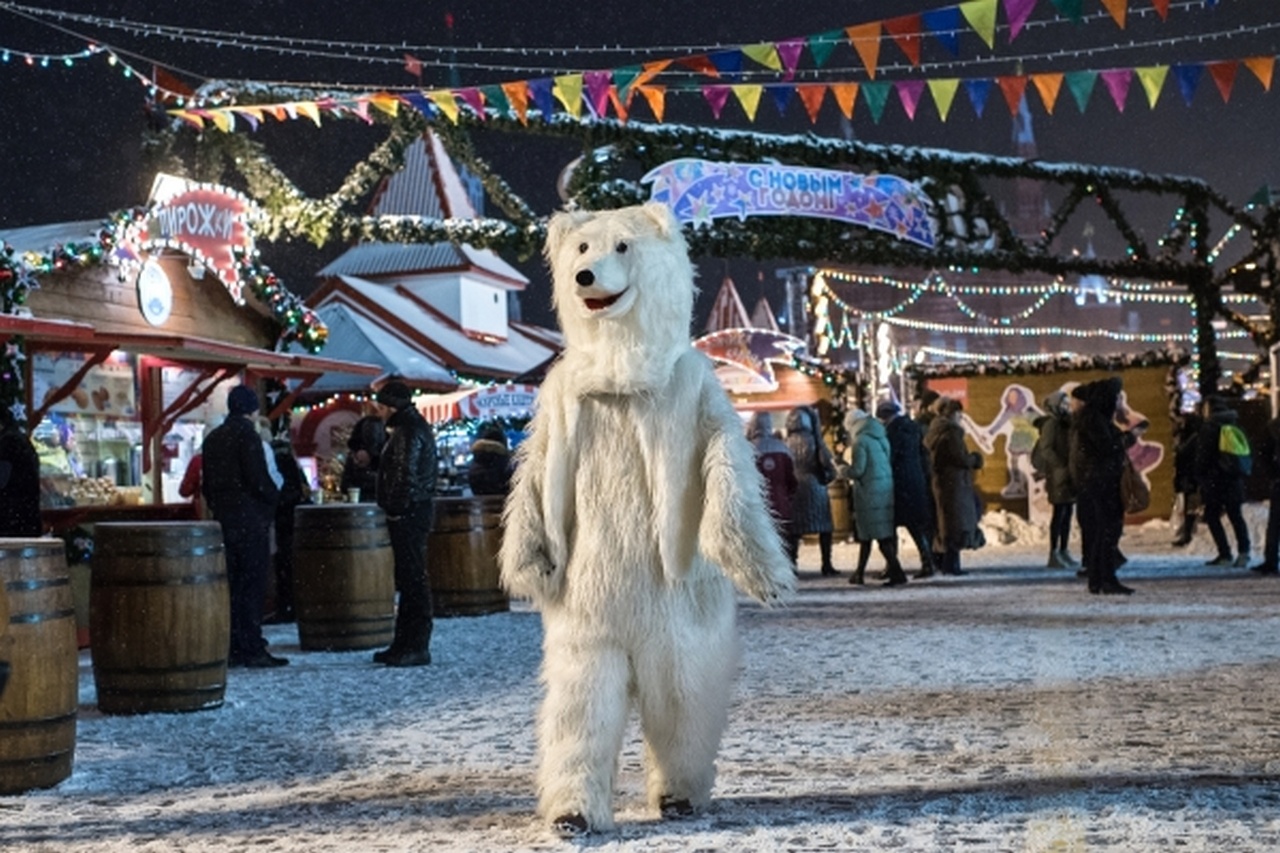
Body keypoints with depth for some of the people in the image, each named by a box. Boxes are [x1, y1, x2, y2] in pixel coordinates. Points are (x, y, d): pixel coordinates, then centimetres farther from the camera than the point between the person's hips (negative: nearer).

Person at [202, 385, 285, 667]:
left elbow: (206, 484, 17)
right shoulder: (247, 434, -10)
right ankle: (253, 650, -5)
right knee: (252, 585, -5)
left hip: (223, 519, 7)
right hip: (250, 520, -7)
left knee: (231, 584, 9)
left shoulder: (212, 438, 14)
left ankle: (232, 649, 10)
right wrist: (274, 498, 0)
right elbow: (258, 479, -17)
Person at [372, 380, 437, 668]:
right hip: (412, 513, 11)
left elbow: (406, 475, -21)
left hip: (408, 515, -11)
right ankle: (404, 644, 21)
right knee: (409, 579, 14)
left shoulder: (409, 431, -15)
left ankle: (417, 647, -6)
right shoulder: (413, 426, 19)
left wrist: (397, 510, -18)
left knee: (413, 579, -8)